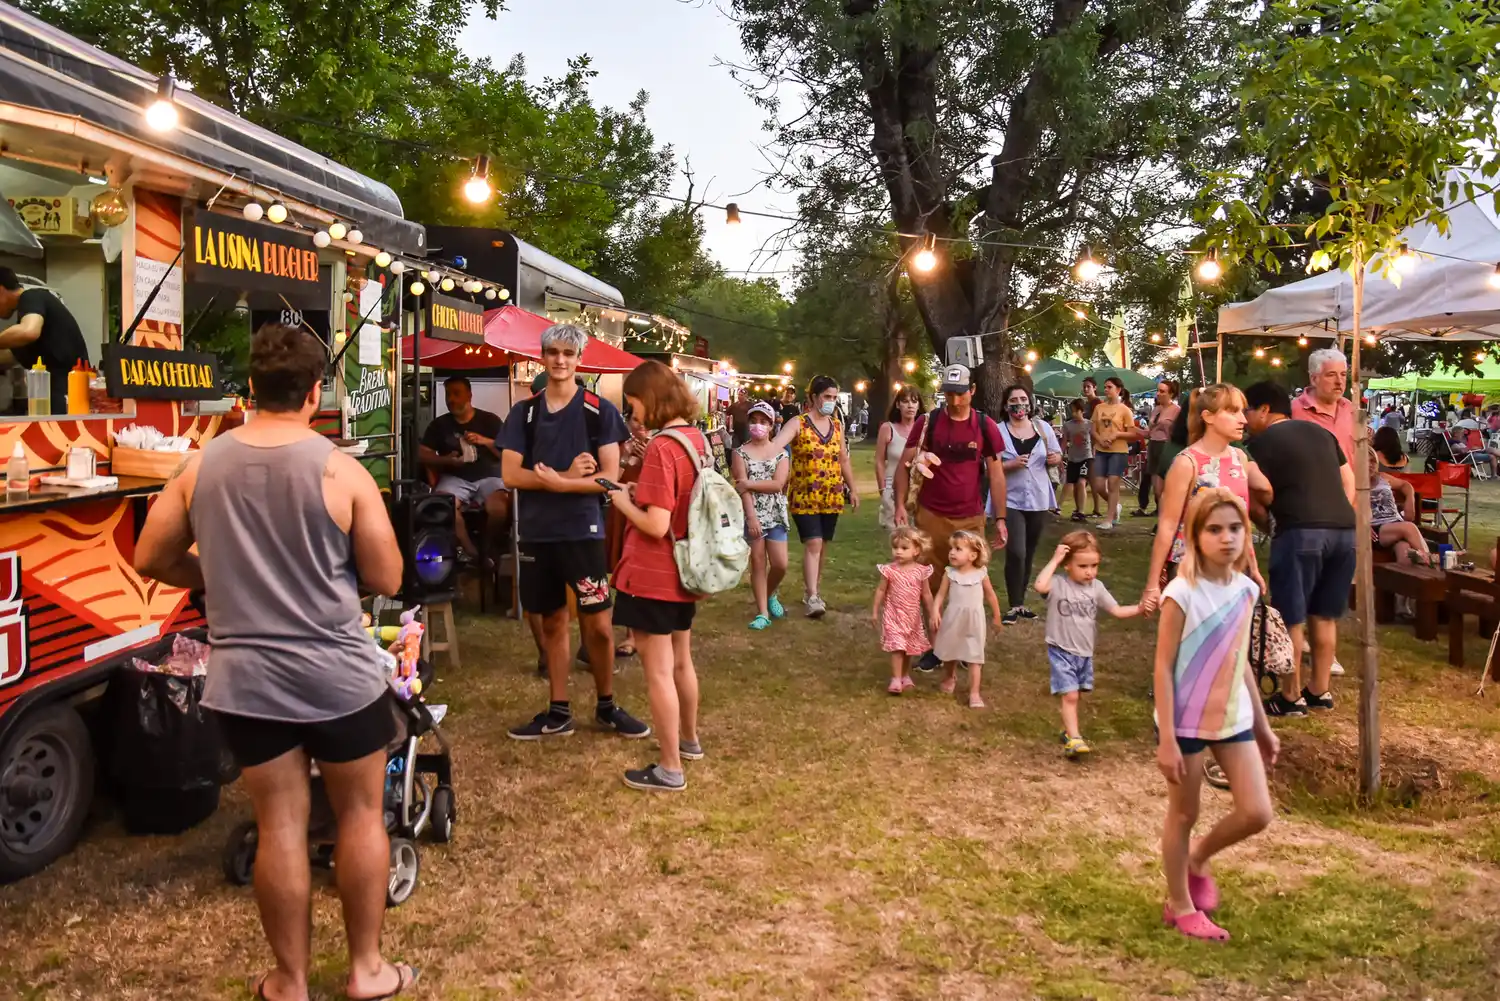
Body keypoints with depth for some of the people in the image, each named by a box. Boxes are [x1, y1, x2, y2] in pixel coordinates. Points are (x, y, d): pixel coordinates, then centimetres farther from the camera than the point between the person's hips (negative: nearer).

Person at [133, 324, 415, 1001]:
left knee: (279, 826, 11)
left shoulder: (200, 468, -2)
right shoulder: (341, 471, -12)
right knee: (361, 815, 14)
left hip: (244, 679, 3)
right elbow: (387, 578, -6)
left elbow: (151, 559, 9)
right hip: (338, 674, -2)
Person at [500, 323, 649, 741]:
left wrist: (555, 482, -18)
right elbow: (510, 474, -3)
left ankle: (607, 706, 19)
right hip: (536, 532, 3)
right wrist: (568, 475, -15)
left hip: (583, 531, -3)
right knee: (552, 621, 11)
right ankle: (559, 712, 21)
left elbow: (609, 477, -8)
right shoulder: (524, 412, 6)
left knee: (598, 624, 0)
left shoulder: (600, 410, -2)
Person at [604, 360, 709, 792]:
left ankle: (670, 769, 11)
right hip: (684, 573, 9)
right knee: (680, 661, 24)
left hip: (652, 578, -9)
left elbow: (655, 525, -25)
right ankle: (689, 739, 41)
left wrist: (624, 502, -9)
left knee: (658, 671, 2)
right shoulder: (696, 439, 4)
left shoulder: (661, 448, -22)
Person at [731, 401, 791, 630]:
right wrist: (751, 517, -18)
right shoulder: (741, 453, -1)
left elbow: (778, 484, -9)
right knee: (758, 563, 2)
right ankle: (762, 612, 8)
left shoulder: (780, 452, 5)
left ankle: (770, 595, 30)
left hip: (776, 515, 2)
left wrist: (749, 484, -13)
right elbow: (742, 488, -10)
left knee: (780, 564, -1)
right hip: (752, 514, -2)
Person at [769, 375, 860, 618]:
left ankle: (813, 590, 24)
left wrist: (853, 489, 18)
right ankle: (812, 597, -10)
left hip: (831, 497, 5)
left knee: (823, 545, 10)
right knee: (813, 544, -13)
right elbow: (774, 447, -24)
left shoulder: (837, 425, 9)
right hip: (804, 497, -5)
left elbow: (843, 459, 18)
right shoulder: (798, 424, -9)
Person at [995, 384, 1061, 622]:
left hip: (1038, 500, 5)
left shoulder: (1042, 427, 3)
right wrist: (1011, 464, -25)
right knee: (1016, 553, -14)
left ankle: (1021, 601, 25)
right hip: (1011, 501, -4)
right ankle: (1015, 605, -3)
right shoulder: (998, 431, -8)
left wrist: (1054, 459, -10)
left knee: (1029, 554, 13)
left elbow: (1057, 455, 12)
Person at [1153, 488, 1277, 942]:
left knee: (1257, 814, 2)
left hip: (1233, 719, 6)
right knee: (1183, 815, 9)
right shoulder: (1182, 594, -18)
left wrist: (1262, 725, 15)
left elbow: (1241, 663, 11)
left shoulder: (1246, 589, 0)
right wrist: (1166, 739, -18)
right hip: (1187, 722, -5)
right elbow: (1163, 668, -16)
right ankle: (1180, 906, 28)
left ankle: (1198, 859, 31)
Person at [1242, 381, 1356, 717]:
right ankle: (1320, 691, 23)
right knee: (1324, 616, 16)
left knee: (1290, 618, 3)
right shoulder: (1320, 432, 22)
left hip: (1301, 531, -7)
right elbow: (1349, 479, 22)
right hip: (1344, 530, 7)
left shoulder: (1263, 440, 2)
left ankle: (1291, 697, 8)